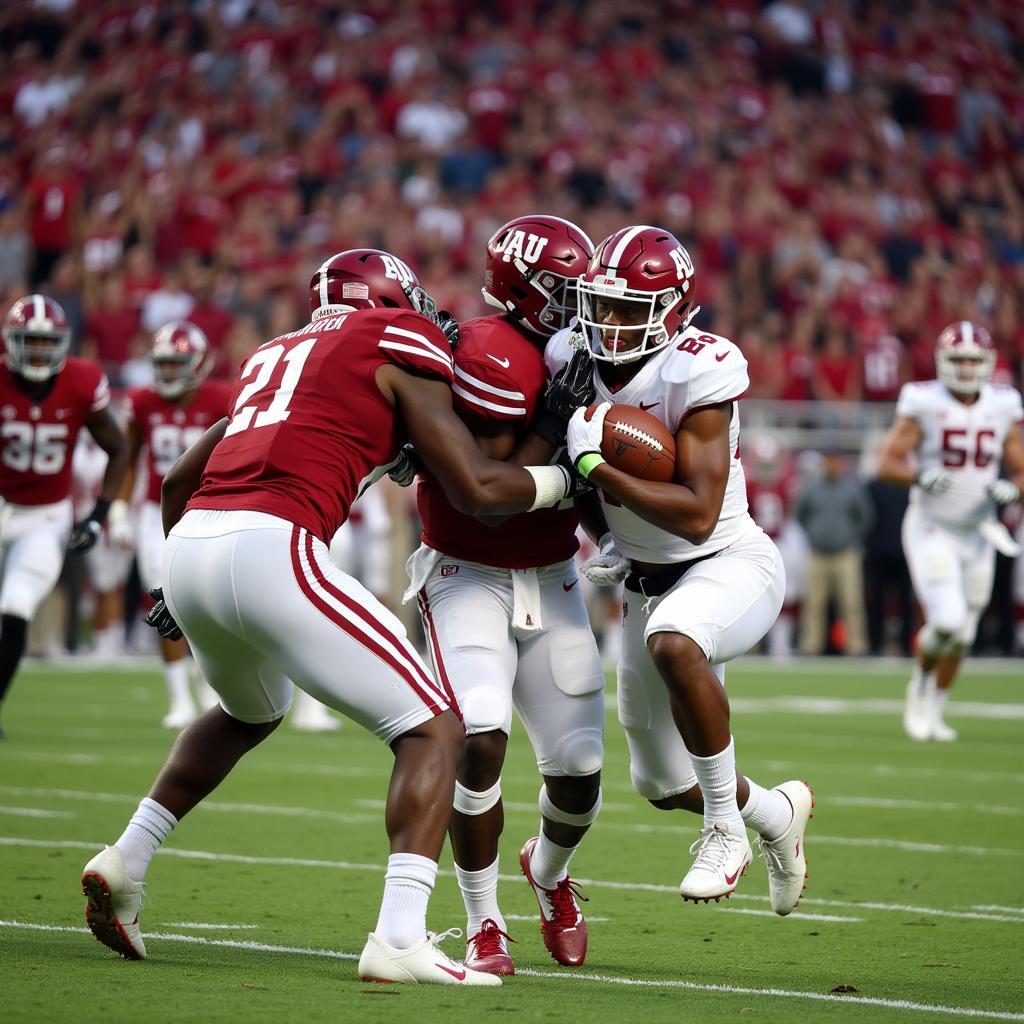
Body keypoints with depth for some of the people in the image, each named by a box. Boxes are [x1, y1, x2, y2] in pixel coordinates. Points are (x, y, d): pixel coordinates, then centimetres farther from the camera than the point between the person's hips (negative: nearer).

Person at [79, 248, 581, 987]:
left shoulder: (277, 356, 29)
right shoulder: (399, 349, 9)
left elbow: (180, 481, 37)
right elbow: (476, 490, 1)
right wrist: (562, 478, 20)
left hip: (188, 545, 8)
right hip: (267, 549, -8)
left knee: (251, 713, 37)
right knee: (433, 729, 0)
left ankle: (126, 862, 33)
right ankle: (400, 939, -15)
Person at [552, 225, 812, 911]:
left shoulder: (694, 374, -24)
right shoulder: (575, 361, -6)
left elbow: (698, 515, -29)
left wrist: (598, 467, -34)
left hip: (730, 564, -7)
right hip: (647, 578, 7)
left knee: (674, 643, -41)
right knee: (664, 786, 13)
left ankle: (726, 828, -22)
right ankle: (776, 813, 46)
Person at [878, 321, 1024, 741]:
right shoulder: (924, 404, -10)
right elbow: (887, 463, -12)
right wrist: (920, 475, -31)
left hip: (977, 534, 4)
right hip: (931, 530, -4)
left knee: (961, 635, 10)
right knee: (946, 620, -18)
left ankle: (934, 711, 27)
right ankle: (920, 684, 11)